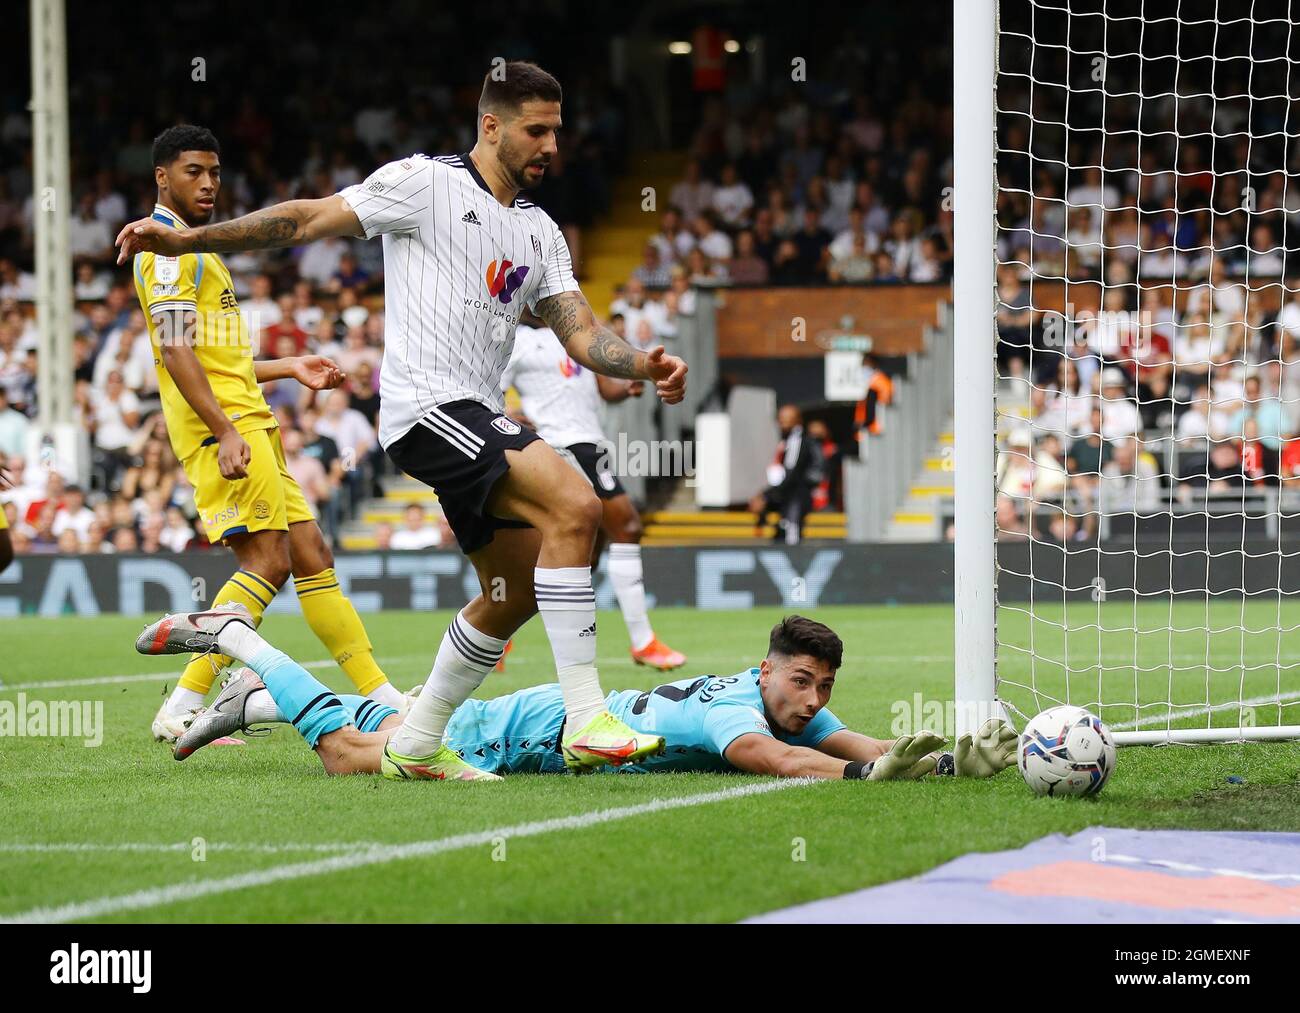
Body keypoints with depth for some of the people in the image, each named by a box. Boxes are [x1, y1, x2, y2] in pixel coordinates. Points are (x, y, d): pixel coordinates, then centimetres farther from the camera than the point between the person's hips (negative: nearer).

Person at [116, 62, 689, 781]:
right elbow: (310, 220, -2)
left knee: (517, 590, 9)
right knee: (573, 505, -24)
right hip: (427, 405, -9)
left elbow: (581, 334, 12)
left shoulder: (539, 232, 18)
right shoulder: (425, 183, -2)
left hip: (479, 421, 9)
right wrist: (188, 239, -7)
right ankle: (585, 721, -25)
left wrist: (644, 366, -8)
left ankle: (417, 746, 22)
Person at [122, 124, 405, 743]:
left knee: (311, 555, 8)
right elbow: (175, 349, -18)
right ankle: (182, 709, -17)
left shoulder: (193, 247, 25)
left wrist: (290, 369, 28)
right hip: (223, 424, -10)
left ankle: (382, 698, 10)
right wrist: (224, 431, -25)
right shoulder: (168, 246, -8)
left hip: (246, 424, 10)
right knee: (267, 562, -16)